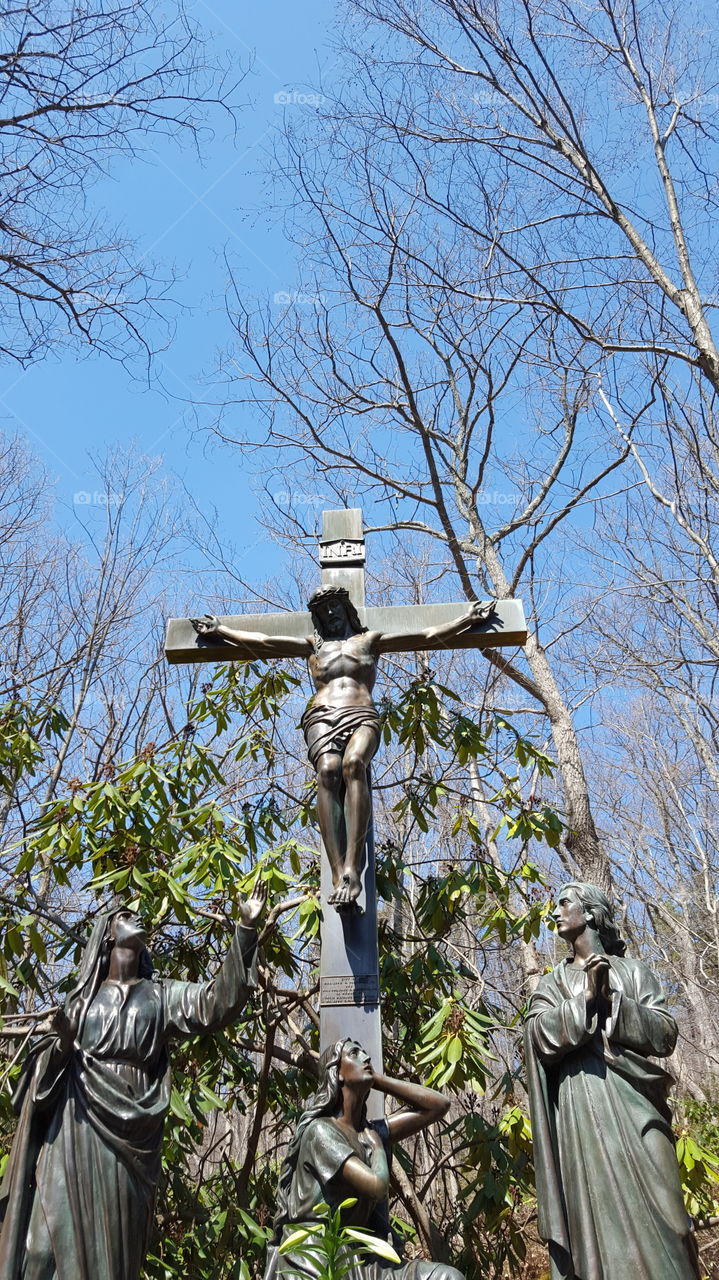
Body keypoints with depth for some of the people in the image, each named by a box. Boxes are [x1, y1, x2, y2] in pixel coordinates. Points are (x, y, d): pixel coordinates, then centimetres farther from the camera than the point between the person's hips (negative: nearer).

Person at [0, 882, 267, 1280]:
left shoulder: (162, 995, 12)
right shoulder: (84, 995, 13)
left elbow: (219, 999, -2)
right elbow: (51, 1067, 10)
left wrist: (245, 929, -11)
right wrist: (61, 1043, -15)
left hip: (131, 1125, 0)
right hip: (78, 1124, 0)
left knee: (115, 1238, 2)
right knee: (54, 1234, -6)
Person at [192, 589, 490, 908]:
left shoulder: (370, 640, 28)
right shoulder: (312, 645, 32)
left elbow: (430, 635, 27)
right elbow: (260, 641, 35)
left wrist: (468, 618, 25)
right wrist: (219, 629, 36)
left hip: (362, 716, -1)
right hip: (322, 717, 1)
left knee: (353, 763, -37)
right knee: (328, 770, -34)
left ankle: (352, 867, -48)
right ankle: (338, 874, -46)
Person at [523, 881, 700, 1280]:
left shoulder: (632, 971, 12)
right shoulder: (552, 983, 15)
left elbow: (665, 1034, 1)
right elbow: (540, 1037, -2)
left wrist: (609, 998, -9)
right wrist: (586, 997, -9)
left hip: (633, 1103, 0)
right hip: (581, 1110, 1)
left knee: (649, 1213, -6)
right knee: (594, 1214, -5)